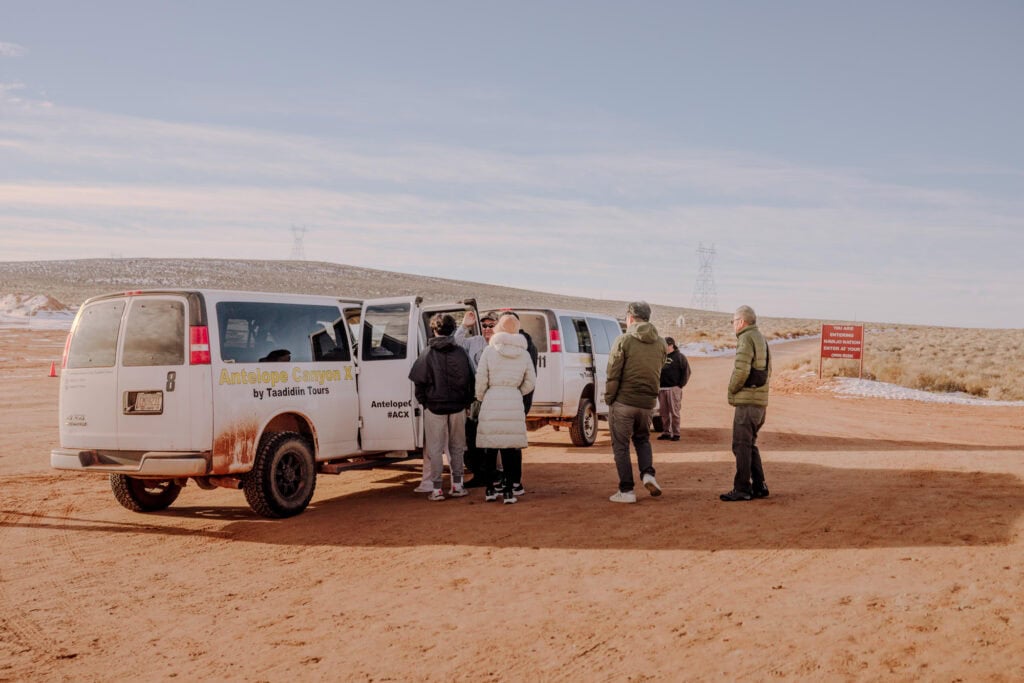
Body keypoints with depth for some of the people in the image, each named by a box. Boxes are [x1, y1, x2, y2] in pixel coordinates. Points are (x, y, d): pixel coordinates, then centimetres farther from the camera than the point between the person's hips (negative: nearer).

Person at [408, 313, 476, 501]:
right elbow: (470, 379, 5)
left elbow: (419, 380, -8)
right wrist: (467, 401, 14)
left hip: (434, 406, -3)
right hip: (458, 407, 3)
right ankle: (457, 485, 17)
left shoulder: (428, 353, -8)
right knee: (457, 447, 15)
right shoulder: (460, 352, 1)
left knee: (435, 448, 4)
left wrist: (422, 401, 5)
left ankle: (436, 489, 3)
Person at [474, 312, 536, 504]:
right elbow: (531, 381, 10)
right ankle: (509, 490, 2)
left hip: (492, 402, -1)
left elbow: (481, 379, -2)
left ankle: (490, 490, 12)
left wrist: (480, 398, 13)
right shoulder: (523, 353, 5)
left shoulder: (489, 350, -2)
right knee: (511, 447, 4)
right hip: (514, 403, 1)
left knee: (490, 447, 6)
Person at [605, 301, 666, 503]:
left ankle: (626, 491, 6)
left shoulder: (624, 340, -10)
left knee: (620, 445, 6)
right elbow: (660, 373, 11)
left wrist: (608, 398, -1)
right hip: (647, 403, 5)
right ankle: (648, 473, 3)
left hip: (623, 401, -5)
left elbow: (613, 374, -10)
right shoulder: (660, 343, 7)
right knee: (642, 439, 25)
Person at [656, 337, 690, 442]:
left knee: (674, 412, -4)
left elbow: (686, 371, -5)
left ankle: (676, 433, 2)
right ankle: (666, 433, 16)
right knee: (664, 413, 8)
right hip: (662, 389, 6)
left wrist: (680, 385, -8)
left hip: (673, 389, -6)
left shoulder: (679, 356, -3)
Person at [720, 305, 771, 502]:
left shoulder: (747, 339, -12)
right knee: (750, 445, 16)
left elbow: (741, 370, -22)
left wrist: (732, 389, -6)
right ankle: (759, 487, 17)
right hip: (760, 401, 9)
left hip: (747, 402, -9)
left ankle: (742, 489, -4)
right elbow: (767, 370, 24)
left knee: (741, 445, -5)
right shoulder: (761, 338, 18)